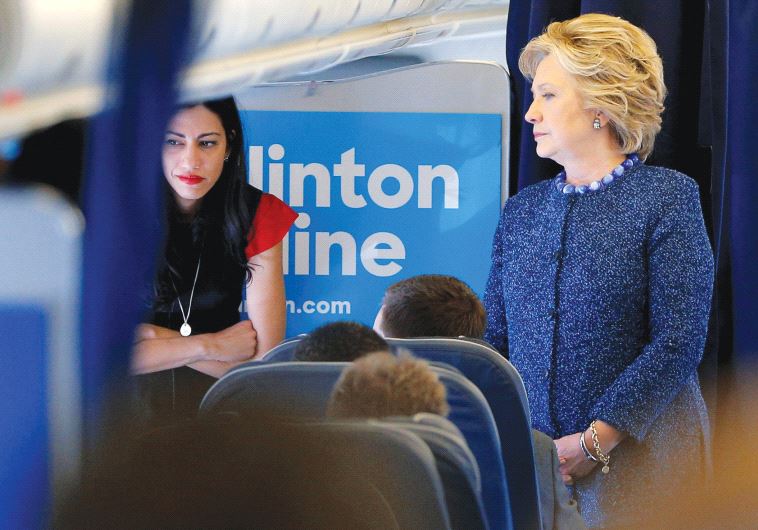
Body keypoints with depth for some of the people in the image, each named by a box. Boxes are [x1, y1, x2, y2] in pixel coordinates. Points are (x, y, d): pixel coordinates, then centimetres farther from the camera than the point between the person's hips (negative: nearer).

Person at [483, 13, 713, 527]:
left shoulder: (667, 196, -3)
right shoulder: (523, 209, 13)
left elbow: (678, 343, -11)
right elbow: (494, 339, 12)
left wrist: (594, 442, -18)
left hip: (635, 461, -4)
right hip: (527, 462, 4)